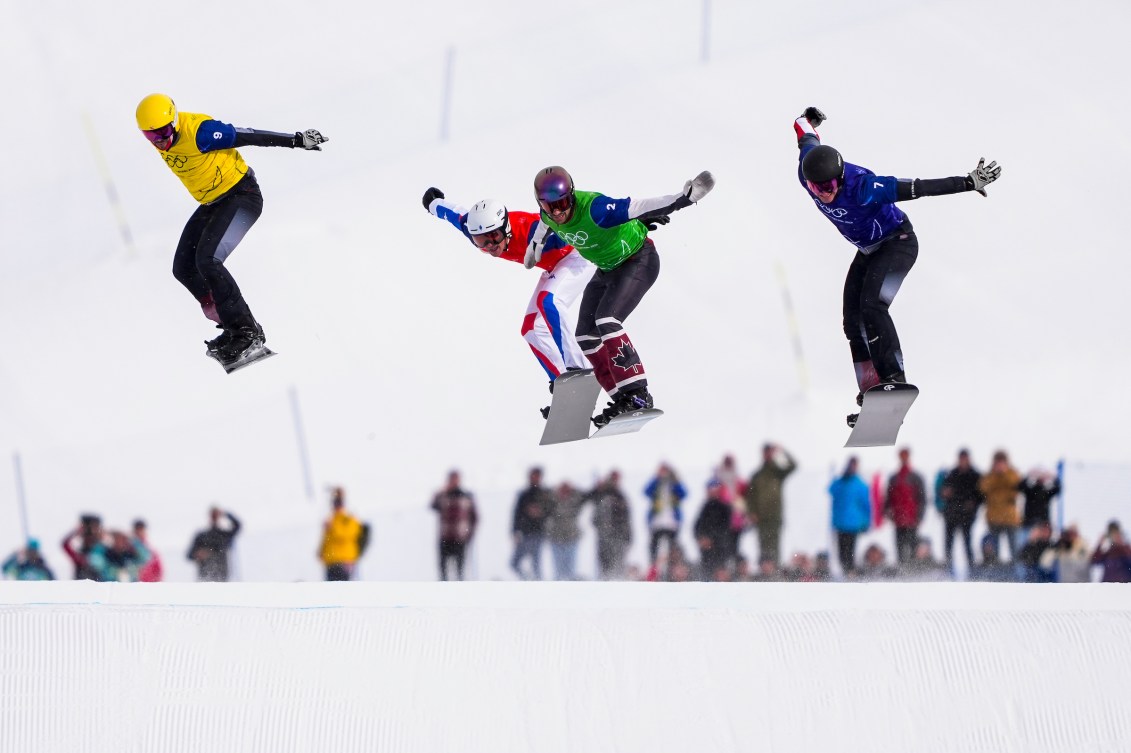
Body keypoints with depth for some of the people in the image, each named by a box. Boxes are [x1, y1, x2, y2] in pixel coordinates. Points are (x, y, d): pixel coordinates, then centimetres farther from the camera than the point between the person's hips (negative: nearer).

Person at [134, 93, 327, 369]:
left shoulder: (198, 132, -26)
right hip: (213, 204, 9)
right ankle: (234, 328, 7)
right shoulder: (164, 142, -3)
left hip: (242, 196, -9)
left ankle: (248, 333, -22)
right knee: (184, 269, 0)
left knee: (207, 260, -25)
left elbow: (247, 136, -22)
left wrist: (297, 140, -19)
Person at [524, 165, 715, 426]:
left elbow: (636, 208, -44)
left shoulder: (593, 208, -36)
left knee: (606, 321, -26)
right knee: (586, 336, 1)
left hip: (638, 261, -8)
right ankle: (623, 398, 6)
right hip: (607, 269, 8)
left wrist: (684, 198, -54)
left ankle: (638, 393, -24)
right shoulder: (549, 216, -13)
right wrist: (535, 247, 32)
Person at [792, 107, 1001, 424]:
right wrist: (807, 121, 28)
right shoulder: (807, 173, -18)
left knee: (872, 305, -28)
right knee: (853, 322, 0)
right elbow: (808, 139, 5)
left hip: (898, 242, -8)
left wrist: (968, 183, -36)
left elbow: (917, 187, -37)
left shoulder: (860, 186, -37)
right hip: (869, 251, 8)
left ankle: (894, 378, -31)